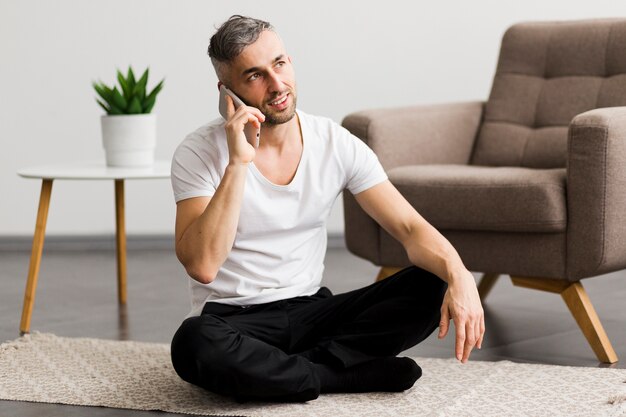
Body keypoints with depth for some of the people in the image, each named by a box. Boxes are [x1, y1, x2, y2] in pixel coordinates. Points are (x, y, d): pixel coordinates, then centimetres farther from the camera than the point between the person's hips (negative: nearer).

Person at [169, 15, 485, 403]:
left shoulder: (337, 144, -2)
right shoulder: (199, 153, -12)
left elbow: (410, 227, -7)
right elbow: (202, 266, -25)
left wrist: (458, 275, -28)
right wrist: (237, 163, -29)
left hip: (310, 309, 3)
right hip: (233, 319, -3)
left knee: (431, 286, -16)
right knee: (194, 343, -39)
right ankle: (341, 375, -18)